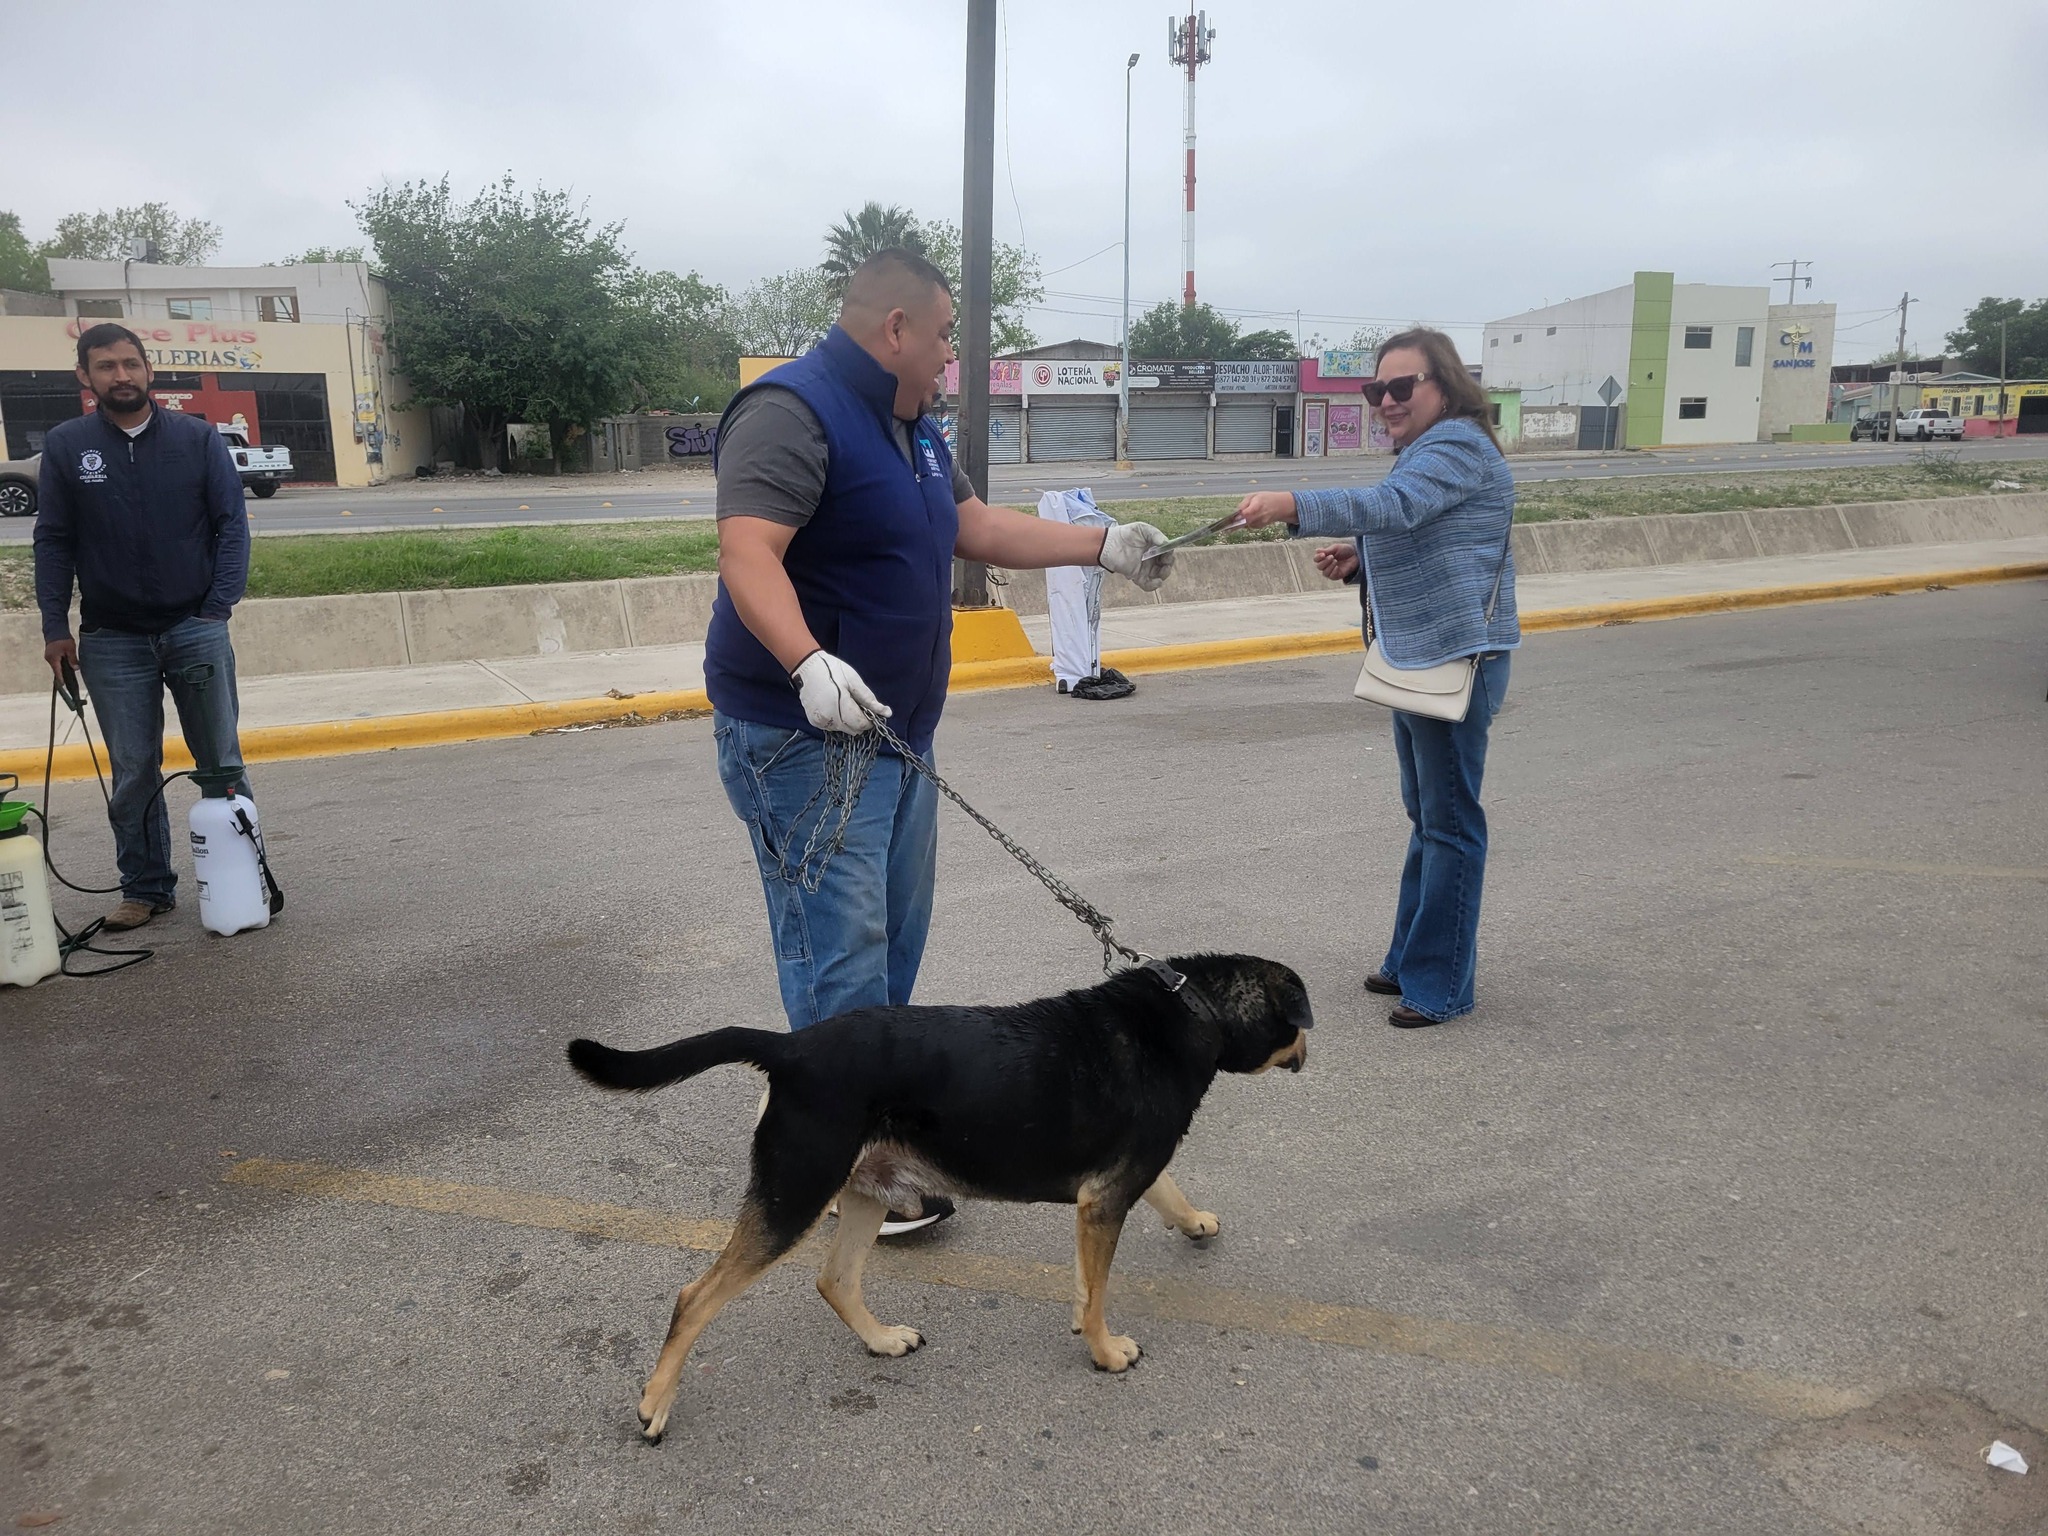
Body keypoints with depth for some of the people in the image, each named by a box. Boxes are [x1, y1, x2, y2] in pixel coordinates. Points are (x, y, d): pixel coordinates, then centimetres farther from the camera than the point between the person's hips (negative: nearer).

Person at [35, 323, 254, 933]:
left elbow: (232, 524, 0)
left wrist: (220, 607, -10)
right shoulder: (66, 446, 3)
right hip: (112, 641, 1)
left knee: (222, 763, 5)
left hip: (195, 630, -1)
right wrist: (55, 628, -1)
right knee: (134, 773, 5)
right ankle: (146, 888, 16)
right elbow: (53, 540, 5)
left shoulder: (197, 438, 1)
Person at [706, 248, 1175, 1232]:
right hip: (802, 735, -10)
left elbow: (979, 527, 22)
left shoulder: (909, 428, 15)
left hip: (892, 728, 10)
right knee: (839, 946, -7)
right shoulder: (792, 413, -17)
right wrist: (810, 664, -44)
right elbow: (748, 555, -29)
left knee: (894, 931, 17)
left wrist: (1103, 547, 19)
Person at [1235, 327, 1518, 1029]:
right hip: (1416, 655, 11)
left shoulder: (1457, 445, -13)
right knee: (1425, 814, 17)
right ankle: (1412, 958, 28)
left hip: (1456, 657, -11)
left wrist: (1293, 505, -40)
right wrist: (1355, 561, 7)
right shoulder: (1423, 451, 19)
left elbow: (1394, 506, -31)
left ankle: (1440, 983, 4)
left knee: (1448, 820, -4)